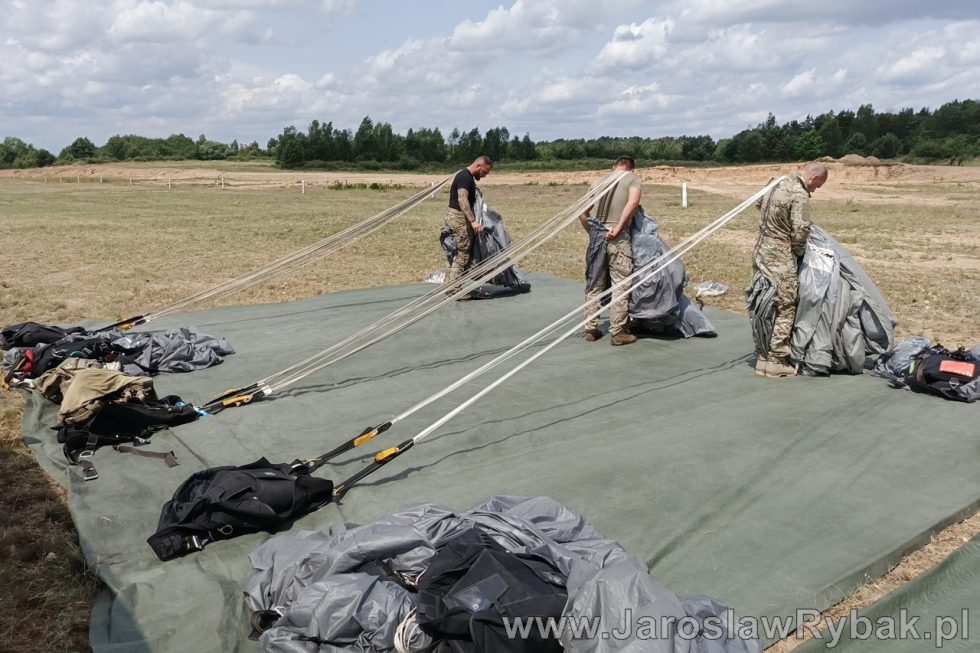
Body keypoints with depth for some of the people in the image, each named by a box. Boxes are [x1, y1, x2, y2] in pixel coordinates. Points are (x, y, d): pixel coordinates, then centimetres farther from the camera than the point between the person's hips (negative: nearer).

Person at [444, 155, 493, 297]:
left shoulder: (467, 177, 17)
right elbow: (462, 200, -28)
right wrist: (473, 221, -36)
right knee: (462, 255, -6)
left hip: (456, 216, 11)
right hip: (459, 218, -11)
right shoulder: (465, 177, -16)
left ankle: (449, 285, 21)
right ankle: (454, 289, -3)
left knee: (457, 254, 15)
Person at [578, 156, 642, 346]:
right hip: (617, 237, -5)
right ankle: (618, 332, 3)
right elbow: (633, 202, -17)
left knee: (595, 284, 12)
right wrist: (618, 228, -16)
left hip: (597, 235, 5)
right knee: (620, 285, 1)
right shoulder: (633, 180, 4)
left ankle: (591, 329, 18)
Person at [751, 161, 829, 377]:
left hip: (760, 254, 9)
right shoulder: (799, 195, -16)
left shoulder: (778, 184, 11)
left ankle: (762, 357, 22)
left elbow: (760, 205, 29)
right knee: (785, 310, 0)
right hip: (780, 261, -9)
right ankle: (776, 362, 4)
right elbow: (800, 232, -19)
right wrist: (798, 252, 0)